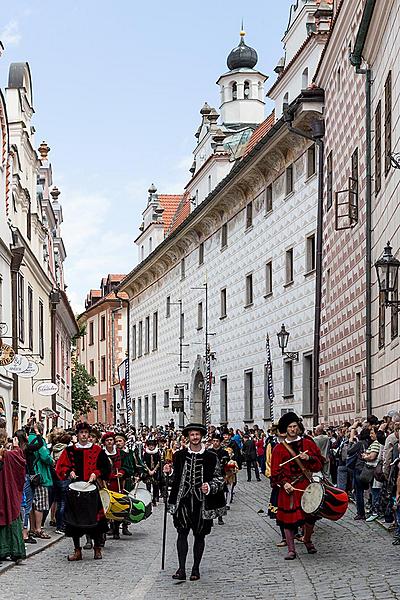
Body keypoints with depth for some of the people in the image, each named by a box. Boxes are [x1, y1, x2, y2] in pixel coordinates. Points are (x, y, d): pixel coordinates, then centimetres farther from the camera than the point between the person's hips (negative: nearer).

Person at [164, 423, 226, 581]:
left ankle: (196, 569, 15)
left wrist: (209, 487, -14)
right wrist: (169, 472, -4)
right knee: (182, 532, -7)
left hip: (202, 501, -1)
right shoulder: (179, 455, 8)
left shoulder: (211, 457, 1)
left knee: (199, 535, 6)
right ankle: (181, 569, -7)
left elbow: (219, 478, 4)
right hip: (183, 499, 1)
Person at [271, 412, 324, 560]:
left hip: (307, 484, 1)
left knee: (310, 515, 0)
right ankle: (291, 550, 3)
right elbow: (276, 470, -1)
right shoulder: (279, 448, 2)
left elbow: (320, 462, 6)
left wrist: (309, 458, -13)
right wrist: (284, 483, -16)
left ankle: (307, 539, 30)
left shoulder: (308, 443, 7)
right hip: (289, 486, -1)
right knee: (288, 516, -4)